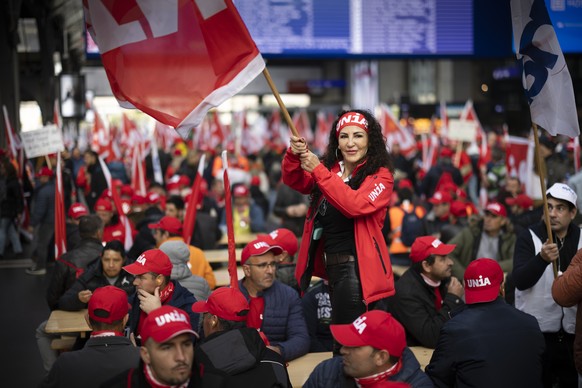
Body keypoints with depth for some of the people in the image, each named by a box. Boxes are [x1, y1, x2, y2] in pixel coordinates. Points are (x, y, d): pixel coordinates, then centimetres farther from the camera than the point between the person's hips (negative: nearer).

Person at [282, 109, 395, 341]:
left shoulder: (381, 176, -5)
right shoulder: (330, 169, 14)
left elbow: (355, 205, -22)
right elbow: (295, 182, 2)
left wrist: (318, 170, -24)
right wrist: (294, 156, -19)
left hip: (358, 267, -6)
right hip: (332, 266, 6)